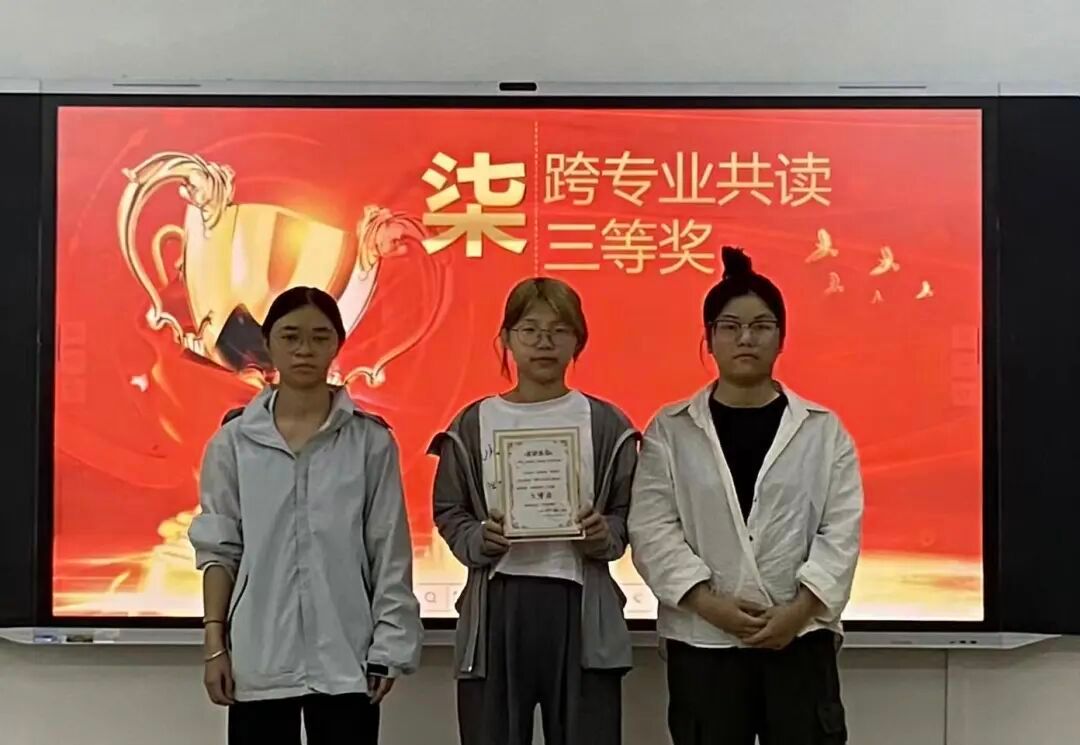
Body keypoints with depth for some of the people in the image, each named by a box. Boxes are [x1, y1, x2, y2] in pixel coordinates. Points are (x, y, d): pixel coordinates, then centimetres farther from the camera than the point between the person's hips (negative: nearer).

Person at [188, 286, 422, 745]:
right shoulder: (234, 441, 3)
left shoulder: (371, 440, 0)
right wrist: (215, 644, -1)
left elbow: (390, 553, 0)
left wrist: (387, 647, -4)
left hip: (345, 658, -1)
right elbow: (218, 550, 5)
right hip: (258, 657, 1)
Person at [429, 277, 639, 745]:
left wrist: (606, 535, -14)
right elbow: (449, 513, 7)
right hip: (497, 603, 1)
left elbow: (629, 515, 7)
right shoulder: (473, 424, 6)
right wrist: (479, 540, -13)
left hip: (581, 604, 0)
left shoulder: (605, 424, 5)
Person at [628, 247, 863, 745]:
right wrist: (710, 604, -15)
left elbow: (841, 530, -1)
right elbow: (652, 529, -4)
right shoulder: (670, 432, 4)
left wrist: (800, 609, -14)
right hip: (702, 641, 0)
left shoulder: (823, 430, 6)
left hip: (801, 638, 0)